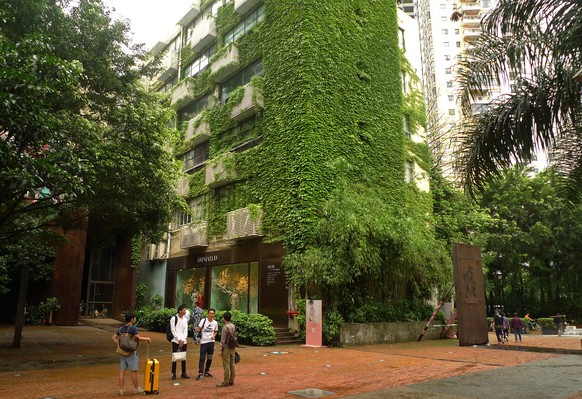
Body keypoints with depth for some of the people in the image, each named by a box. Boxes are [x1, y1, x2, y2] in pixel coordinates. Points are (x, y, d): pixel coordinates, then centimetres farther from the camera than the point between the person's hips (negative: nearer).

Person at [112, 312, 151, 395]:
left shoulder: (121, 328, 9)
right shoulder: (133, 327, -14)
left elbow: (114, 338, 10)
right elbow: (138, 338, -24)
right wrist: (147, 339, -11)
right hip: (131, 352, -7)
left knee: (122, 371, 8)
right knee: (134, 371, 5)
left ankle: (121, 389, 13)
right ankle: (136, 388, 16)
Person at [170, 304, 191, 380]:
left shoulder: (185, 319, 7)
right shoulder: (174, 318, -7)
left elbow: (186, 330, 6)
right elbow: (173, 330, -9)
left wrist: (183, 340, -6)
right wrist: (179, 339, -12)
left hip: (184, 341, 4)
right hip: (176, 341, -4)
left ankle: (184, 373, 18)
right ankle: (174, 374, 10)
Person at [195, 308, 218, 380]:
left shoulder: (215, 323, 2)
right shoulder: (203, 320, -8)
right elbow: (198, 329, -11)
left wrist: (214, 336, -4)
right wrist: (197, 329, -34)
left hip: (211, 342, 4)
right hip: (203, 342, -4)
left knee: (210, 358, 12)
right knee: (202, 358, -8)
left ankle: (207, 371, 27)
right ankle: (200, 373, -4)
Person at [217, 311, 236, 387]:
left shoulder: (225, 327, -16)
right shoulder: (233, 326, 6)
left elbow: (222, 340, -16)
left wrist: (221, 350, -10)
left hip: (226, 348, -7)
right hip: (232, 348, 7)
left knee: (226, 365, -2)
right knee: (232, 365, 10)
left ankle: (226, 382, 3)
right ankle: (231, 381, 17)